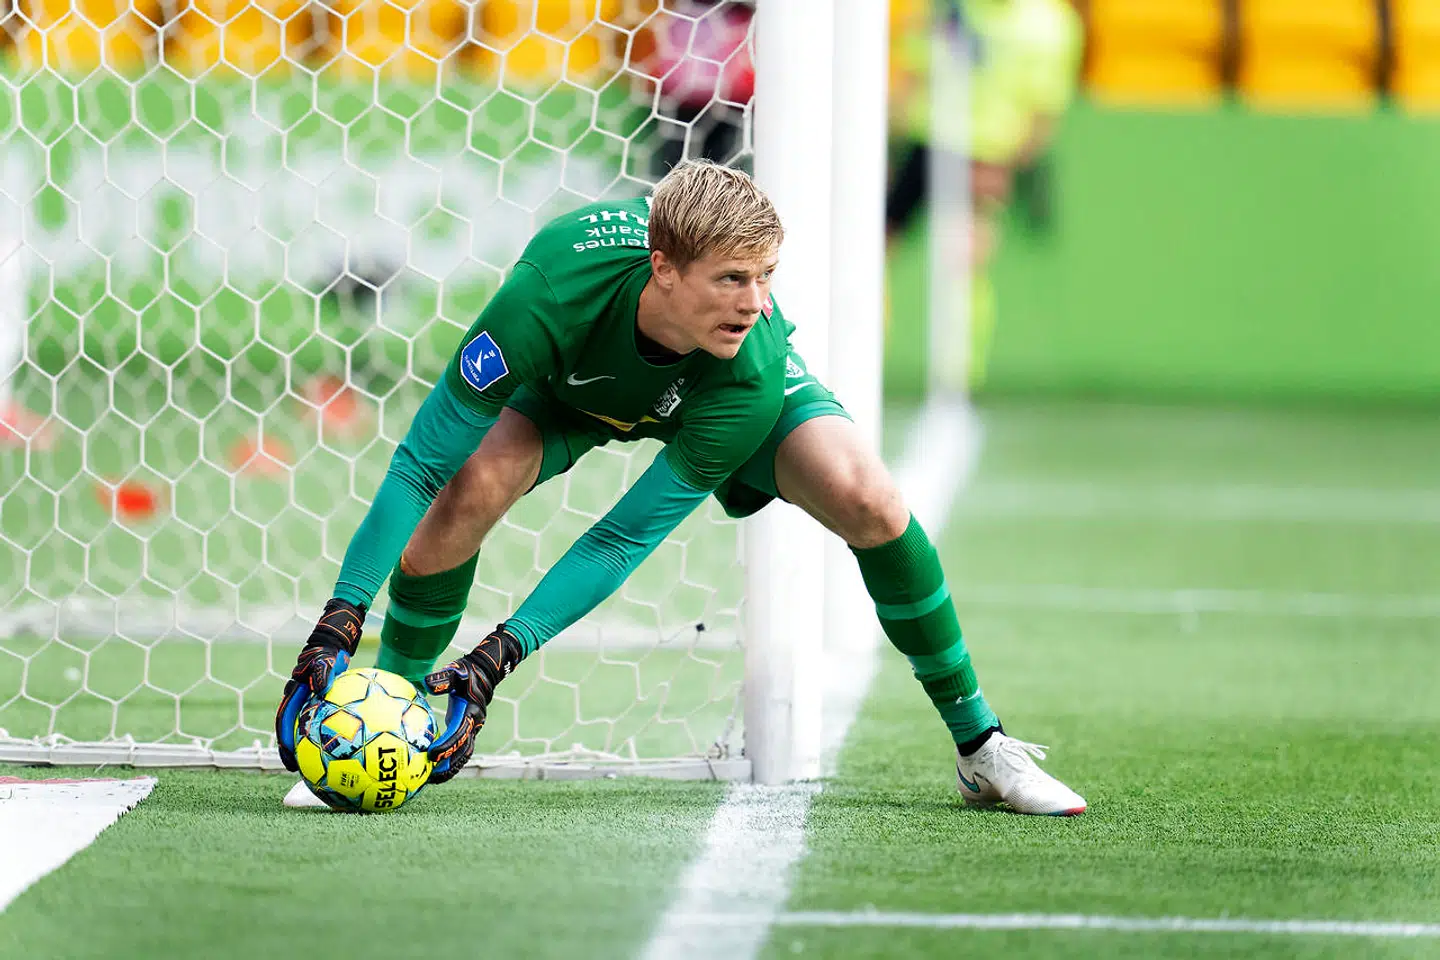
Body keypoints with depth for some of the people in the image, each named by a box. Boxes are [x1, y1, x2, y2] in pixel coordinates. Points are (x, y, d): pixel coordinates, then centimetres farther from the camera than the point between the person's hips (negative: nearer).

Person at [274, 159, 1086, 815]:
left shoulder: (753, 368, -41)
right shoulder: (553, 292, -44)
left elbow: (630, 535, -37)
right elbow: (419, 467, -37)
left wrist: (500, 656, -44)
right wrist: (339, 626, -44)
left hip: (710, 395, 0)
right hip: (572, 378, 0)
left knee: (870, 502, -24)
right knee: (468, 492, -29)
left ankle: (979, 744, -4)